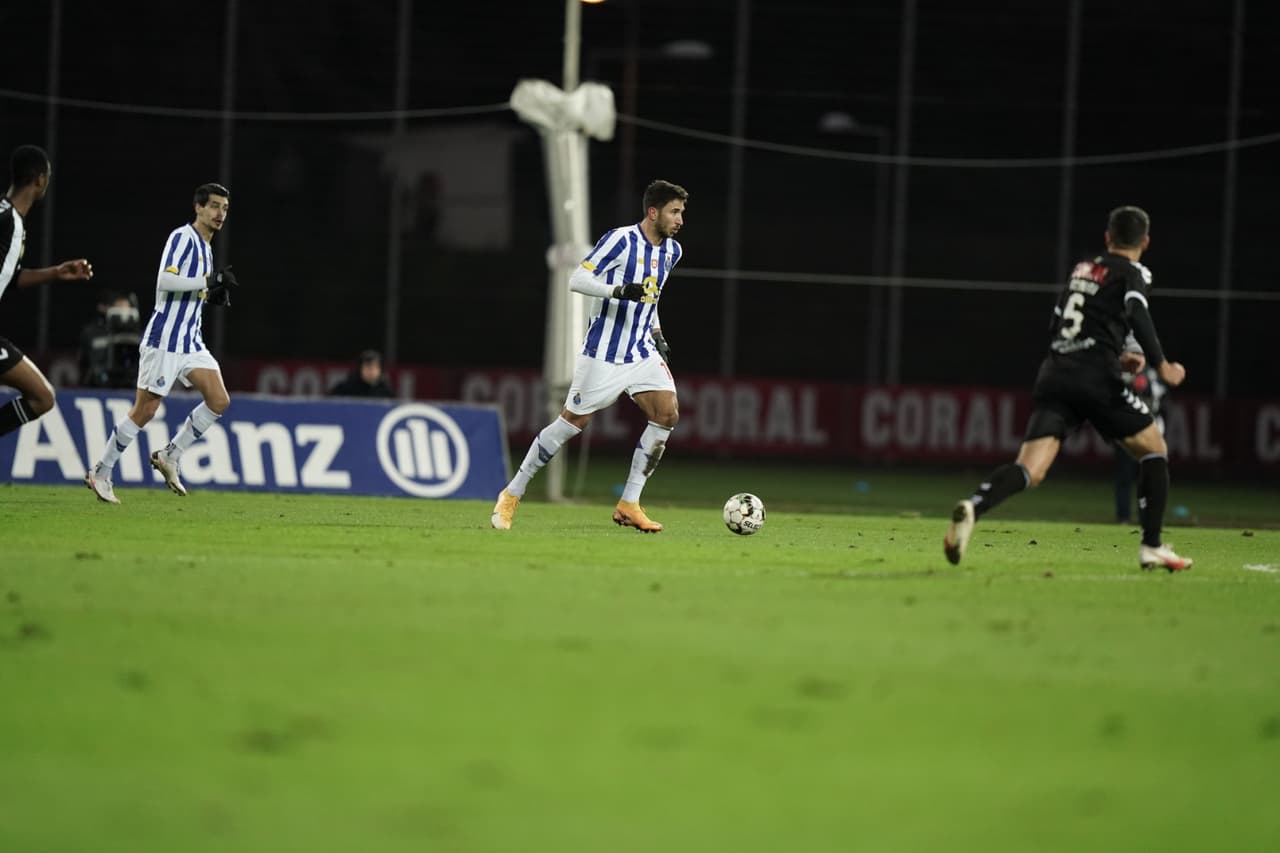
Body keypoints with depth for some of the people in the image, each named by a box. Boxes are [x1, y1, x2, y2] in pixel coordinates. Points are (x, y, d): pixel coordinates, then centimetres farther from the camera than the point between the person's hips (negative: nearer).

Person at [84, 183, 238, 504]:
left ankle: (169, 456, 6)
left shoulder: (205, 247, 17)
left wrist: (213, 294, 7)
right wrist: (209, 280, -24)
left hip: (190, 342, 8)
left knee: (219, 400, -5)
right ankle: (101, 472, 6)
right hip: (164, 340, -8)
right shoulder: (183, 237, -10)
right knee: (145, 410, -6)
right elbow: (165, 280, -23)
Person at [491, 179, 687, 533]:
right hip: (603, 354, -7)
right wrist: (619, 290, -31)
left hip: (642, 353, 7)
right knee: (572, 422, -2)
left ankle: (629, 504, -2)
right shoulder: (621, 240, -14)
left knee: (667, 414, -10)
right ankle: (512, 495, 13)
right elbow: (577, 279, -18)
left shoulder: (671, 251, 9)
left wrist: (657, 334, 15)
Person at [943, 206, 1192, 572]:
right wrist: (1160, 365, -14)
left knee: (1030, 470, -7)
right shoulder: (1133, 273, 6)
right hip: (1096, 378, -5)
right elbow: (1136, 313, -14)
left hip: (1053, 374, 5)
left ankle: (973, 507, -37)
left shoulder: (1082, 270, 25)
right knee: (1154, 449, 15)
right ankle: (1152, 547, 9)